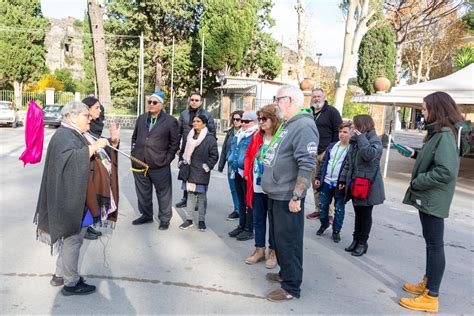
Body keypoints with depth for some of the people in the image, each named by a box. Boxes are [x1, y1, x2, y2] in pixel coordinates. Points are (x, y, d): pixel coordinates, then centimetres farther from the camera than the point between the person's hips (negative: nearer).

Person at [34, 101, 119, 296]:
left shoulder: (77, 135, 15)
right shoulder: (64, 136, -15)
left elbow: (95, 158, 18)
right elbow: (70, 159, -33)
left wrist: (112, 143, 3)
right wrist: (94, 147, -31)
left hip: (79, 197, 10)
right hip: (72, 198, -10)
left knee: (71, 237, 18)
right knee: (73, 238, 0)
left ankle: (60, 274, 32)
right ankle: (71, 283, 13)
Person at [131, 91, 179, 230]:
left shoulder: (170, 121, -5)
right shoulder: (141, 118, 11)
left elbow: (174, 143, -3)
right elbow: (134, 137, 19)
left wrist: (167, 159, -7)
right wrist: (134, 153, 10)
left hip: (159, 165, -5)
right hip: (139, 163, 5)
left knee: (163, 193, 6)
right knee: (143, 192, 16)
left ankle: (165, 219, 21)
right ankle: (146, 215, 34)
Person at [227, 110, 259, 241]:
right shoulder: (239, 134, 16)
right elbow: (232, 149, 26)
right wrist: (231, 159, 15)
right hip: (237, 172, 9)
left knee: (249, 201, 1)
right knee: (241, 200, 17)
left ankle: (249, 230, 11)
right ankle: (241, 226, 29)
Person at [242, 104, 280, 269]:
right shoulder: (256, 136, 7)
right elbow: (248, 155, 16)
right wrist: (247, 172, 4)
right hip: (257, 187, 6)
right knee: (258, 219, 15)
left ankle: (273, 252, 25)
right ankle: (259, 250, 30)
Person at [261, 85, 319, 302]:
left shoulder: (304, 126, -17)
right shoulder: (287, 125, 15)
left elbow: (306, 165, -24)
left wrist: (296, 197, -23)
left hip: (288, 198, -10)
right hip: (276, 195, 10)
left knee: (288, 242, 2)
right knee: (278, 238, 20)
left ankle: (291, 287, 16)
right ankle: (285, 273, 38)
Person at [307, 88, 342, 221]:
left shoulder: (331, 111, -1)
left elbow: (338, 131, -6)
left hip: (327, 153, -6)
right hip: (312, 153, 6)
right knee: (315, 183, 8)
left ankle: (330, 213, 2)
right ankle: (318, 210, 18)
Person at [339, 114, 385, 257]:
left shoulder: (374, 140, -10)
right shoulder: (355, 141, 11)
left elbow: (370, 155, -32)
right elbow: (348, 162, 15)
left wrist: (361, 137, -24)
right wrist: (343, 179, 11)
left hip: (368, 185, -6)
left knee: (365, 214, 7)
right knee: (358, 213, 16)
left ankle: (362, 243, 18)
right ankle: (356, 239, 27)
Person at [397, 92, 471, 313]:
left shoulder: (446, 134, -20)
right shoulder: (440, 132, 12)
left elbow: (446, 171, -28)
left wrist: (416, 182, -19)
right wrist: (416, 154, 7)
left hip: (433, 199, -10)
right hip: (428, 197, 10)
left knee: (434, 244, -2)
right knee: (431, 242, 18)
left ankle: (431, 298, 9)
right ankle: (427, 284, 33)